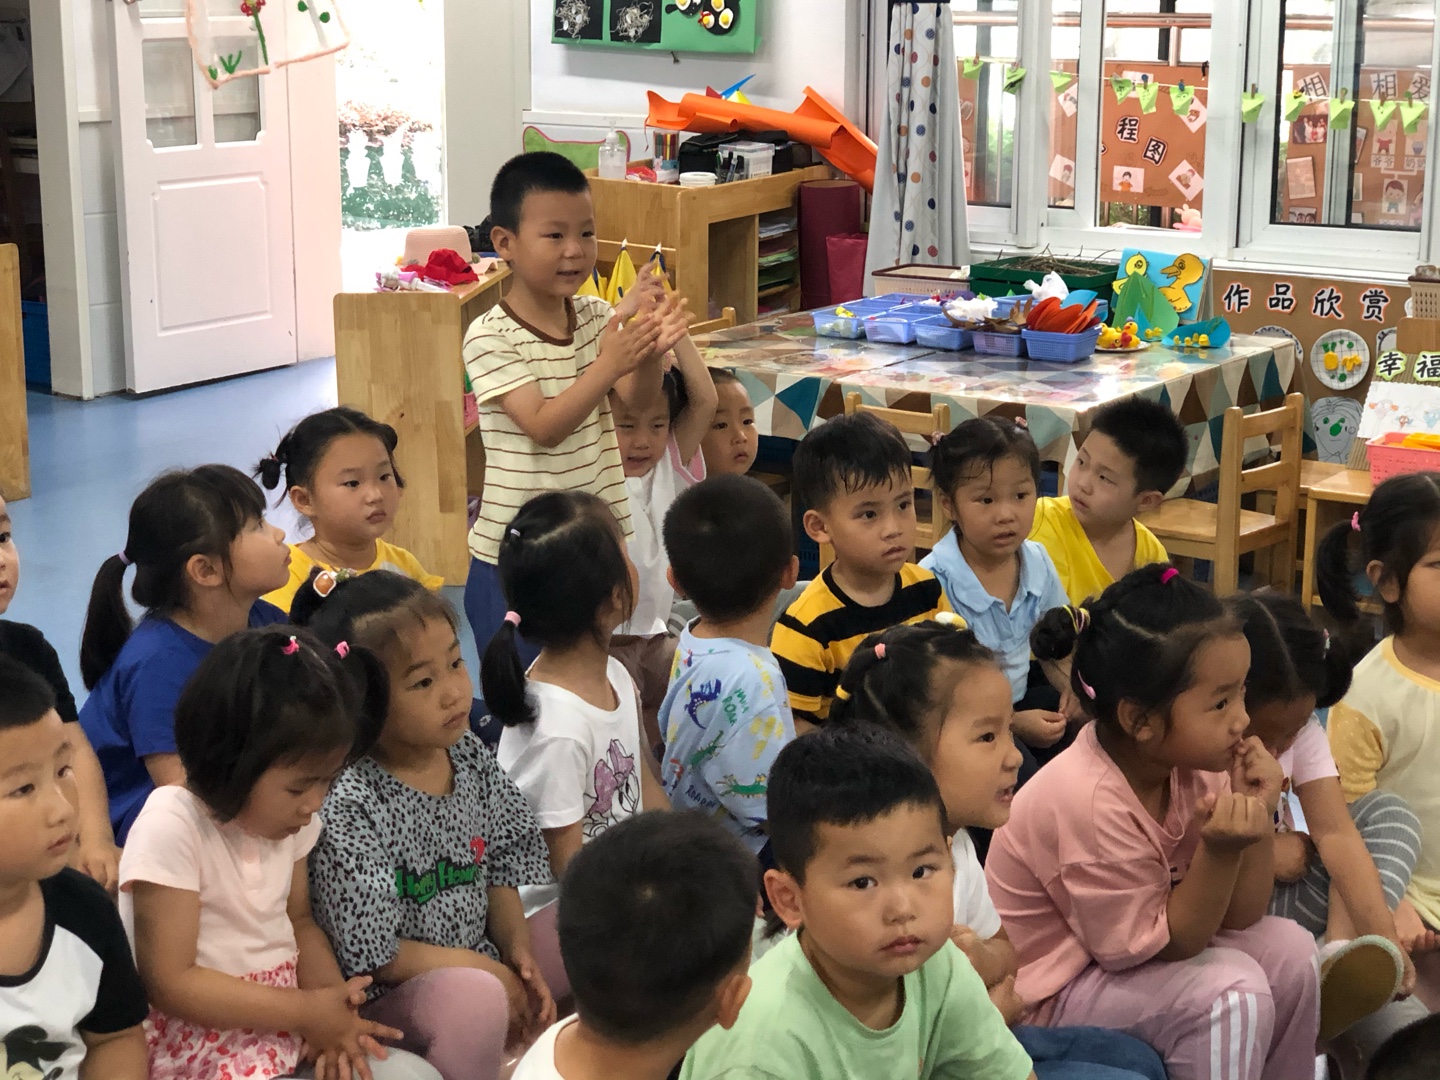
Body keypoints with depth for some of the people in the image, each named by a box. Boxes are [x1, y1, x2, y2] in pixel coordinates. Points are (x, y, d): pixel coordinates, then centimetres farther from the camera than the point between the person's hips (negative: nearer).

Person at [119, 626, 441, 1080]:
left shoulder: (289, 819, 2)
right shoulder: (171, 829, -19)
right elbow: (171, 983, -20)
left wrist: (332, 1002, -8)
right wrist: (309, 1011, -20)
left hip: (287, 1022, 7)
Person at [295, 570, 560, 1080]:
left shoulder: (470, 755, -2)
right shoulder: (349, 805, -23)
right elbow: (370, 952, -21)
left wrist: (518, 948, -6)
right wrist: (486, 970, -16)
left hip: (483, 962, 8)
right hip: (386, 998, -8)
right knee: (478, 1001, -35)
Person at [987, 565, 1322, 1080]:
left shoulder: (1189, 762, -9)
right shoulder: (1089, 805, -31)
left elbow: (1238, 918, -3)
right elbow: (1161, 947, -22)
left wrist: (1258, 818, -17)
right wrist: (1219, 852, -33)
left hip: (1131, 948, 8)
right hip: (1051, 993, -8)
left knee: (1289, 949, 1)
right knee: (1232, 990, -23)